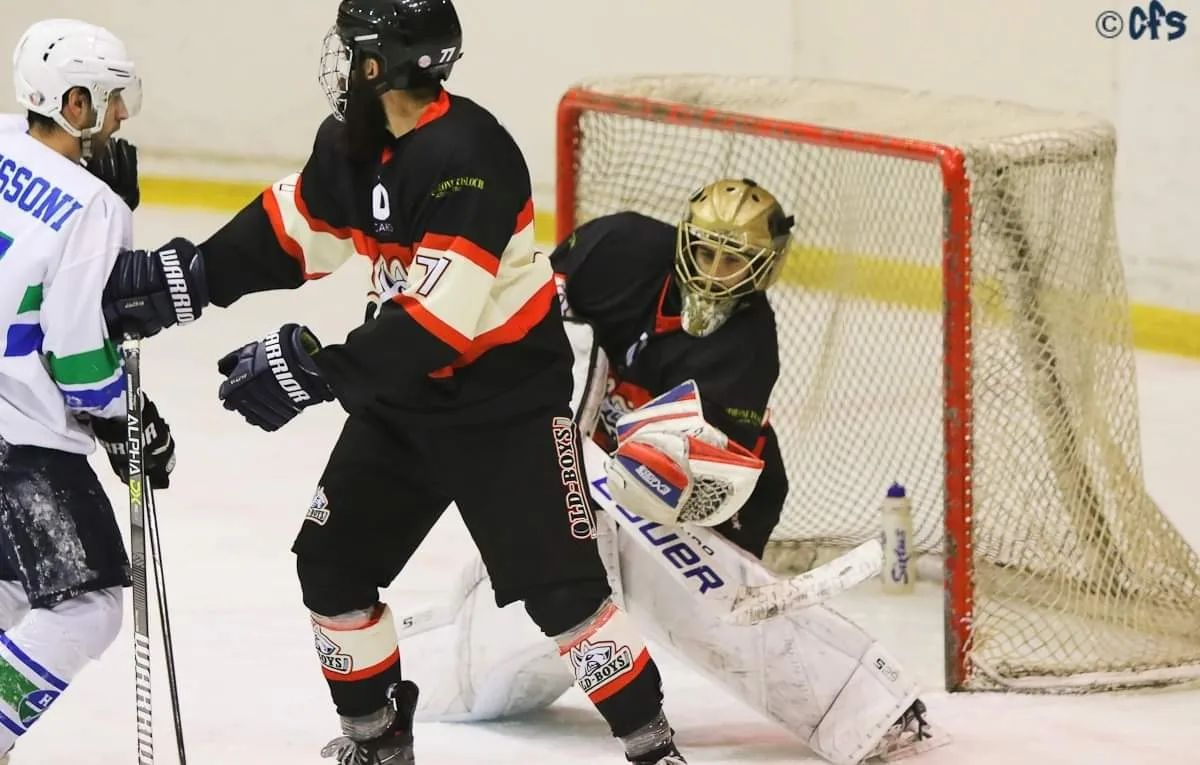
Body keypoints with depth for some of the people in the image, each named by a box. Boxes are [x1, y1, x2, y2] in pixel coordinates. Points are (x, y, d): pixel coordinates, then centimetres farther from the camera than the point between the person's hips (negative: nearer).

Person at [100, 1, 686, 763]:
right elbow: (290, 229, 11)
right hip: (408, 392, 9)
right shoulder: (356, 141, -3)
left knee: (561, 587, -10)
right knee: (332, 560, 9)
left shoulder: (467, 158, -30)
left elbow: (438, 324, -34)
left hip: (505, 398, -8)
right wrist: (183, 278, 2)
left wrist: (313, 371, -34)